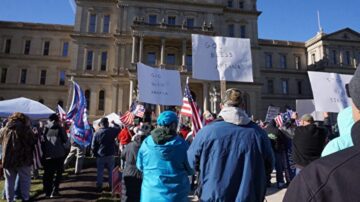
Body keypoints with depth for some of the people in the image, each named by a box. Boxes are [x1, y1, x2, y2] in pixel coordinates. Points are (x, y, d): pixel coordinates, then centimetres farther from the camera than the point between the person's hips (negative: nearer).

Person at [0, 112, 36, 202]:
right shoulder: (26, 130, -11)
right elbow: (34, 142, -11)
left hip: (8, 160, 4)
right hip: (23, 160, -4)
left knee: (9, 181, 17)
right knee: (25, 180, 10)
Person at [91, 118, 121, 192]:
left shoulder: (97, 132, -8)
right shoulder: (112, 130, -10)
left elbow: (93, 146, -3)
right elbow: (118, 128, 13)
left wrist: (95, 154, 10)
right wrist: (113, 123, 23)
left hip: (100, 155, 0)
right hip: (110, 155, 0)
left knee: (100, 172, 11)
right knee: (111, 171, 12)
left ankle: (99, 187, 16)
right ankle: (111, 186, 18)